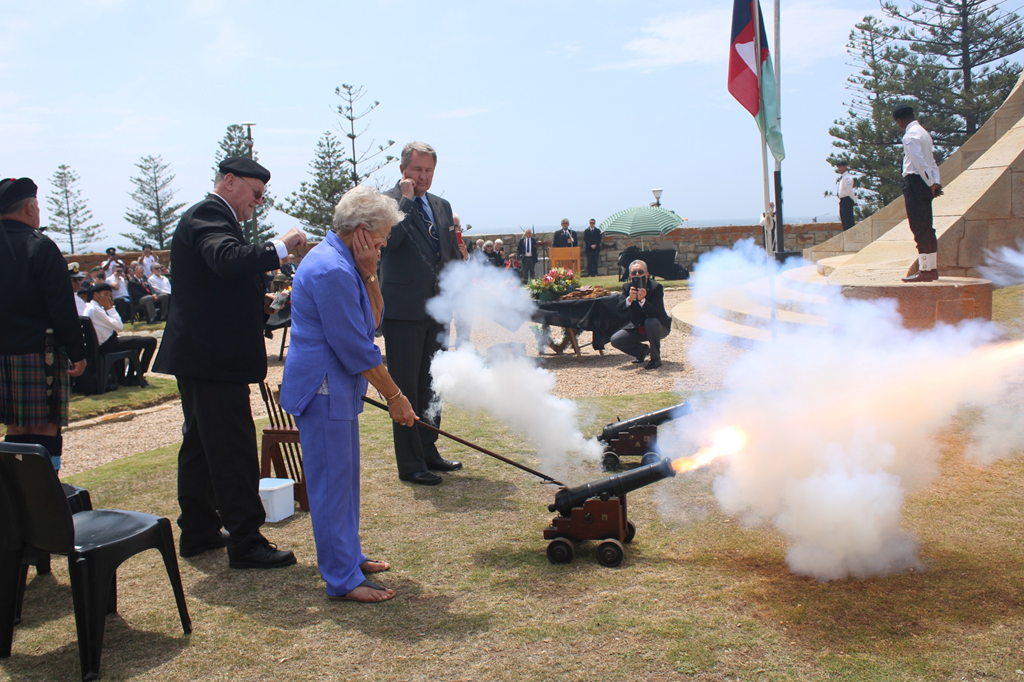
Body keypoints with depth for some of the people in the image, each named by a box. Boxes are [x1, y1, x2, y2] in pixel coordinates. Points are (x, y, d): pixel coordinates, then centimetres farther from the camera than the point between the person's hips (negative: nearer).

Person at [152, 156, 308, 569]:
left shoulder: (210, 218, 21)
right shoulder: (208, 217, -12)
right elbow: (229, 261, -33)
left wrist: (259, 304, 10)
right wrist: (280, 248, -24)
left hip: (199, 353, 11)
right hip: (214, 356, -11)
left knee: (201, 443, 17)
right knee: (234, 449, -6)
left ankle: (197, 532, 28)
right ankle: (245, 542, 0)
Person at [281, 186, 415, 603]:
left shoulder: (340, 260, 12)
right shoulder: (333, 271, -21)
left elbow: (373, 321, 12)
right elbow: (356, 348, -21)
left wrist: (369, 275, -3)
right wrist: (395, 397, -14)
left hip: (335, 388, 11)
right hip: (323, 389, -11)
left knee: (343, 478, 18)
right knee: (332, 482, -3)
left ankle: (348, 557, 32)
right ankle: (342, 581, 5)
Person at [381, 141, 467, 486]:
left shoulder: (441, 206, 15)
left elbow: (454, 253, 19)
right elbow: (391, 238, -24)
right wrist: (407, 198, -17)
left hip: (436, 308, 7)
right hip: (404, 310, -7)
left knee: (431, 385, 16)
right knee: (406, 389, -1)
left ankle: (428, 451, 29)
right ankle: (410, 464, 8)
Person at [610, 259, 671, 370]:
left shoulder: (656, 287, -19)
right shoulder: (627, 287, -5)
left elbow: (655, 312, -30)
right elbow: (620, 309, -17)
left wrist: (642, 300, -47)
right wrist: (629, 299, -36)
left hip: (659, 326, -4)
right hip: (639, 328, 5)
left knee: (650, 322, -39)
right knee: (615, 340, -14)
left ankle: (656, 358, -18)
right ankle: (643, 350, 16)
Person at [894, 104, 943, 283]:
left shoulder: (910, 135, -11)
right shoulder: (923, 132, 20)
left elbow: (920, 162, -18)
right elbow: (932, 161, 15)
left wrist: (931, 184, -12)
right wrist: (935, 182, 6)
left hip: (915, 182, -9)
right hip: (925, 184, 9)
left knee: (920, 229, -8)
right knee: (926, 228, 12)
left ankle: (925, 270, -8)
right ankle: (932, 268, 17)